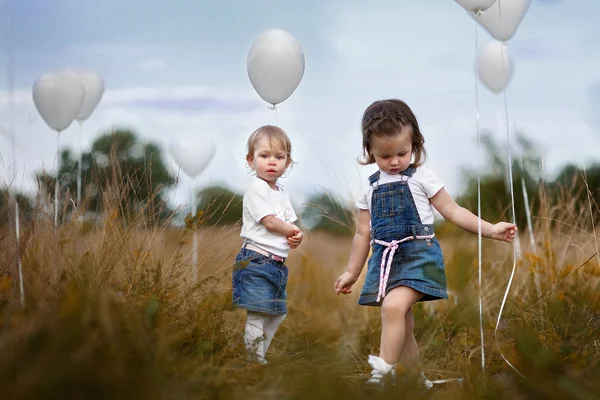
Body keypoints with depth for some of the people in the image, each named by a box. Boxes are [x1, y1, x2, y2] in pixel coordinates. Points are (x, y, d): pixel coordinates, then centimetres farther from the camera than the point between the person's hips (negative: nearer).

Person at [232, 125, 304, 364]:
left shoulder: (283, 194, 17)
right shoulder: (256, 188, -10)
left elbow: (290, 225, 18)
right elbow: (270, 221, -17)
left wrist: (295, 237, -5)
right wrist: (294, 231, -2)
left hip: (277, 264, 9)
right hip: (256, 261, -9)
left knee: (277, 315, 15)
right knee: (257, 315, -10)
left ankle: (260, 358, 24)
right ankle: (256, 362, -7)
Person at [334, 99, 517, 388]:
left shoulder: (421, 177, 2)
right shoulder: (370, 188, 14)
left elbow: (452, 212, 2)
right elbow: (363, 234, 20)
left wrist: (490, 230, -6)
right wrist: (351, 272, 21)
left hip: (418, 254, -5)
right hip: (385, 258, 5)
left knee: (393, 306, -28)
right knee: (402, 328, 7)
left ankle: (383, 374, -28)